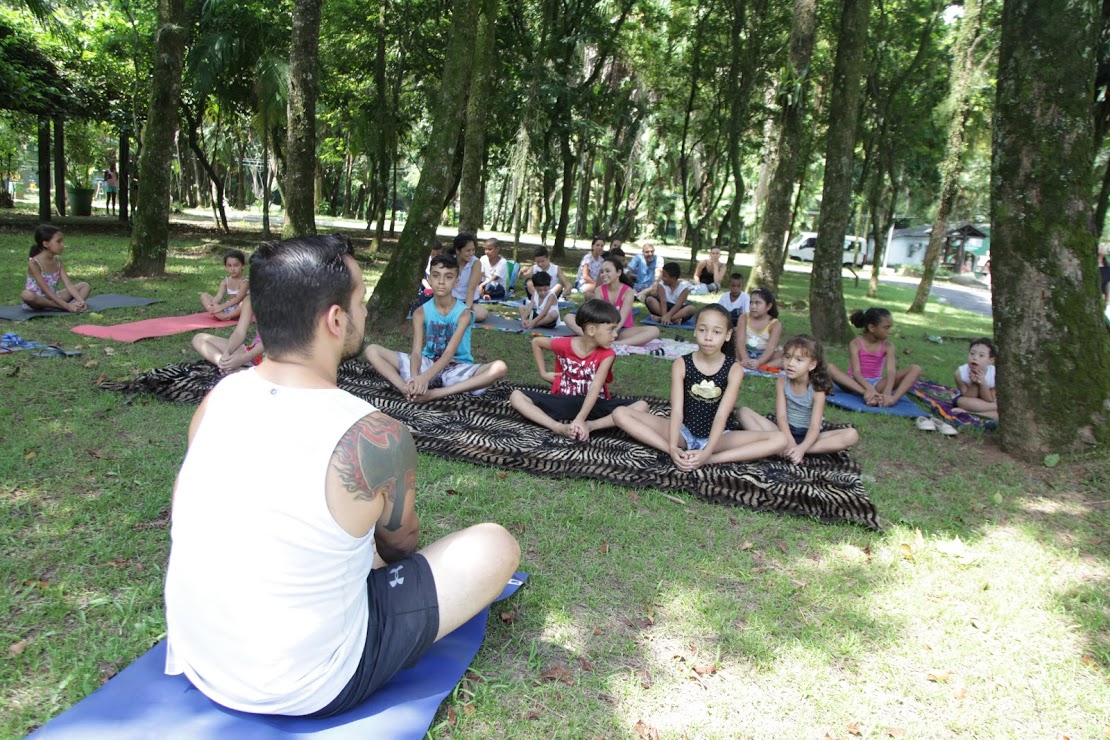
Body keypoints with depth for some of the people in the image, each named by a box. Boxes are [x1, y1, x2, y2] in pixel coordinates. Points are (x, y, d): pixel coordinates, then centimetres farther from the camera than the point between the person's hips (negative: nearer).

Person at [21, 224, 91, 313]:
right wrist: (66, 306, -32)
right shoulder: (34, 263, -19)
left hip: (53, 299, 7)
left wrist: (81, 301, -24)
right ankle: (62, 307, -27)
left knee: (85, 286, 0)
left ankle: (73, 304, -30)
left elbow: (69, 285, -8)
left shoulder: (58, 261, 1)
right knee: (26, 295, -41)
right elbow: (46, 290, -25)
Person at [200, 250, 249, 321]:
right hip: (226, 308, 6)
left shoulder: (244, 282, -8)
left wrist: (222, 306, -34)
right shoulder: (225, 282, 8)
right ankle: (221, 315, -31)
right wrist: (213, 305, -30)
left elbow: (238, 299, -22)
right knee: (204, 296, -4)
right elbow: (219, 296, -7)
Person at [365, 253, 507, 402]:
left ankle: (434, 394, -36)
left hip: (456, 368, -2)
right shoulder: (421, 312, -4)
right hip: (427, 364, 2)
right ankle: (408, 389, -34)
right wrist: (414, 378, -38)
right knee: (372, 350, -11)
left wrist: (425, 377, -39)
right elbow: (416, 351, -15)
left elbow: (449, 353, -23)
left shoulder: (464, 313, -11)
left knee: (499, 368, -33)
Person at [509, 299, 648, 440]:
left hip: (595, 405, 0)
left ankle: (589, 426, -34)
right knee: (516, 396, -20)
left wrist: (580, 419, -37)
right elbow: (536, 342, 11)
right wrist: (543, 373, 6)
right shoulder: (564, 344, -9)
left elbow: (595, 388, -25)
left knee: (641, 406, -24)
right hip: (563, 403, 1)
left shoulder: (606, 354, -11)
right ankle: (559, 427, -37)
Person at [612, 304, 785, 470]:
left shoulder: (734, 370, -10)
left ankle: (709, 460, -29)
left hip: (716, 437, 0)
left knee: (779, 440, -24)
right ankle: (680, 454, -28)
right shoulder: (681, 364, -9)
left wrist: (706, 453, -36)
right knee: (620, 414, -17)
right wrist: (673, 448, -35)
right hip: (684, 432, 1)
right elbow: (676, 410, -18)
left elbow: (721, 415, -21)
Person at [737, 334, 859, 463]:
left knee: (851, 435, -28)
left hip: (807, 435, -1)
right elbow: (781, 417, -17)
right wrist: (790, 443, -35)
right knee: (743, 412, -17)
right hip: (784, 432, 1)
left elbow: (815, 427, -23)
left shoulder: (817, 390, -15)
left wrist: (802, 448, -43)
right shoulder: (781, 382, -10)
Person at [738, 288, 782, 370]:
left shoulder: (775, 324, -6)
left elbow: (771, 348, -19)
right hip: (746, 353, 1)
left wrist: (759, 362, -38)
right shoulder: (744, 318, -1)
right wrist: (745, 359, -32)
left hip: (764, 356, -1)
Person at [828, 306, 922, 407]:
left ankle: (894, 398, -40)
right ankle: (868, 395, -44)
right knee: (830, 367, -32)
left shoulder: (888, 345, -2)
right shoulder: (855, 344, -10)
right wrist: (869, 389, -42)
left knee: (915, 369, -15)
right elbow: (856, 372, -22)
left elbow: (891, 370, -19)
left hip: (877, 384, 3)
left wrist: (887, 392, -39)